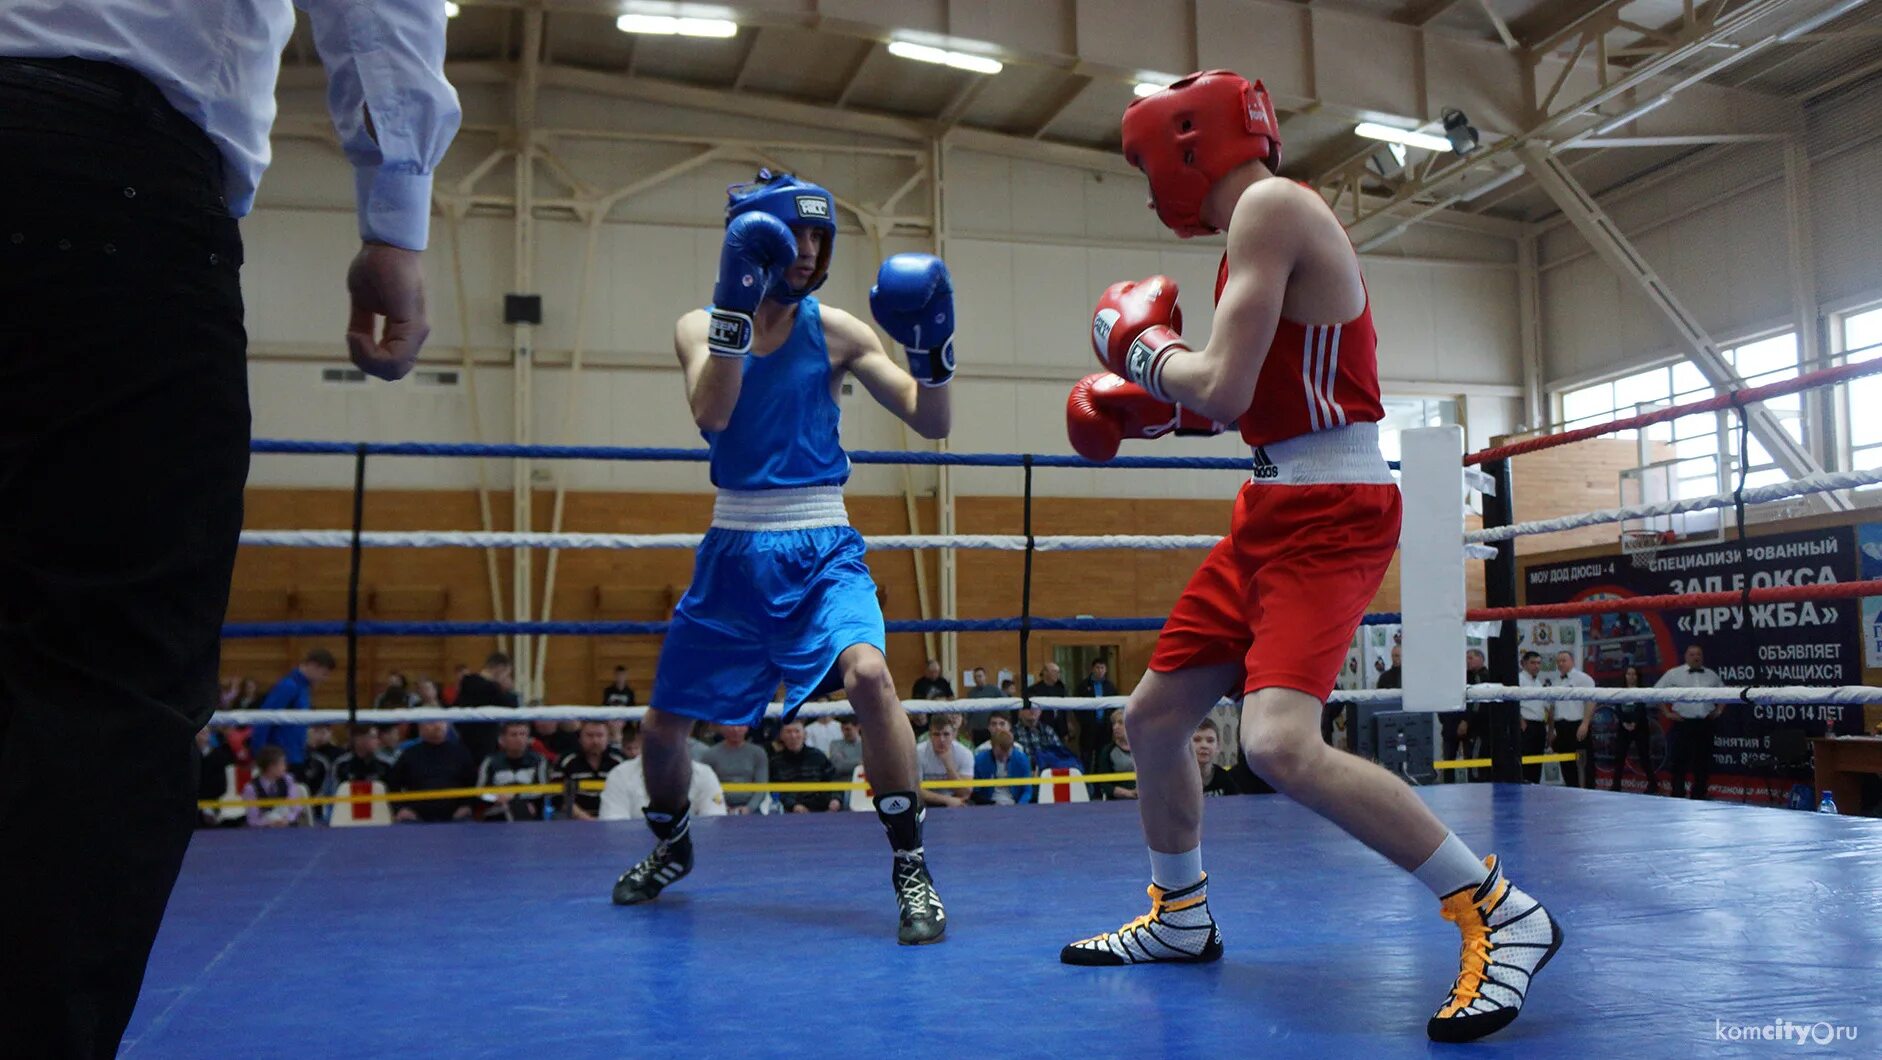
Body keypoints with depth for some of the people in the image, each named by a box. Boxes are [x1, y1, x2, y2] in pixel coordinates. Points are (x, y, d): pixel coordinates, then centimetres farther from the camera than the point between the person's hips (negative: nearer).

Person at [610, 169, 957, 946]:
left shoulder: (834, 330, 1)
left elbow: (932, 424, -1)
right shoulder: (699, 327, 2)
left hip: (822, 549, -2)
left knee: (867, 672, -30)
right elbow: (712, 413, -19)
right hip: (735, 550, 2)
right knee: (662, 722, 8)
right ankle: (671, 848, 40)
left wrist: (931, 347, -17)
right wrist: (735, 306, -26)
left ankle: (911, 868, -16)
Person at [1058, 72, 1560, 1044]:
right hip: (1273, 513, 10)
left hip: (1330, 513, -10)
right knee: (1151, 720, 13)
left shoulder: (1271, 205, -12)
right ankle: (1180, 920, 33)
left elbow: (1224, 389, -21)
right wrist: (1144, 406, 15)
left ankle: (1499, 914, -10)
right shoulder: (1260, 224, 17)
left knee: (1280, 743, -26)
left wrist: (1144, 346, -3)